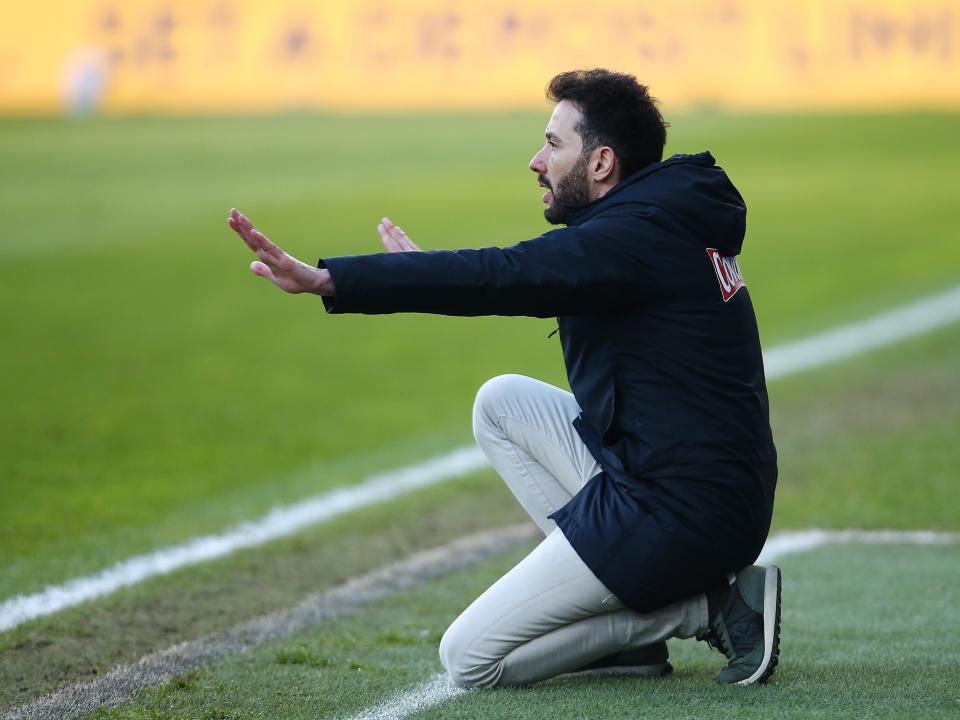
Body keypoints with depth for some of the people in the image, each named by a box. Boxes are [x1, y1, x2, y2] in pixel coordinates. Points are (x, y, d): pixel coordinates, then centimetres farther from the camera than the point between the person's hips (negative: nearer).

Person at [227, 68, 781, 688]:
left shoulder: (635, 238, -17)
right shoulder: (665, 227, 12)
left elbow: (501, 276, -26)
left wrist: (323, 278, -29)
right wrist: (427, 273, 34)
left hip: (676, 516, -9)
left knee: (470, 660, -1)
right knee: (502, 401, 19)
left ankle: (710, 606, -4)